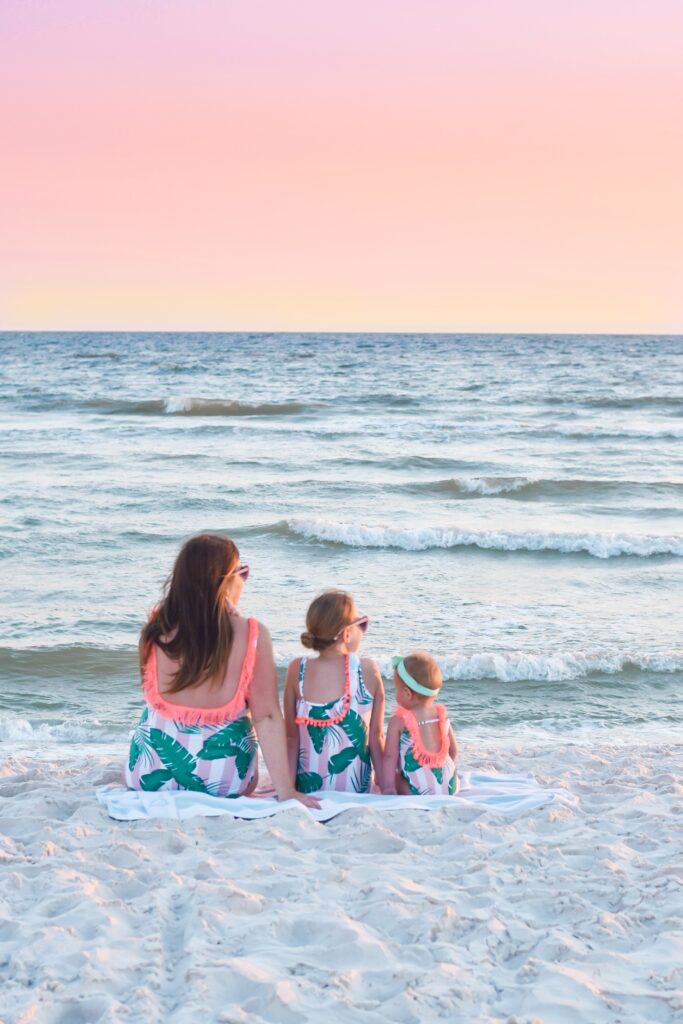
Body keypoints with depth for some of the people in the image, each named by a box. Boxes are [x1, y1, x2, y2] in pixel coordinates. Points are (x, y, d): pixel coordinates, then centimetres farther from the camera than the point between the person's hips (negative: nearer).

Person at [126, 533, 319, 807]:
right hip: (225, 781, -2)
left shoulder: (155, 630, -11)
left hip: (151, 775, 2)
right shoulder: (252, 635, -17)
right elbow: (267, 717, -17)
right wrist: (286, 791, -11)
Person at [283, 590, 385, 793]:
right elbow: (376, 737, -2)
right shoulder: (368, 670, -9)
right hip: (357, 791, -2)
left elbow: (291, 738, -1)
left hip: (307, 791, 2)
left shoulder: (297, 669, -5)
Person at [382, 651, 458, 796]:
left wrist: (388, 787, -7)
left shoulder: (399, 721, -7)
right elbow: (453, 750, 13)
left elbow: (390, 756, -9)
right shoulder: (442, 716, 5)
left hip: (417, 792, -6)